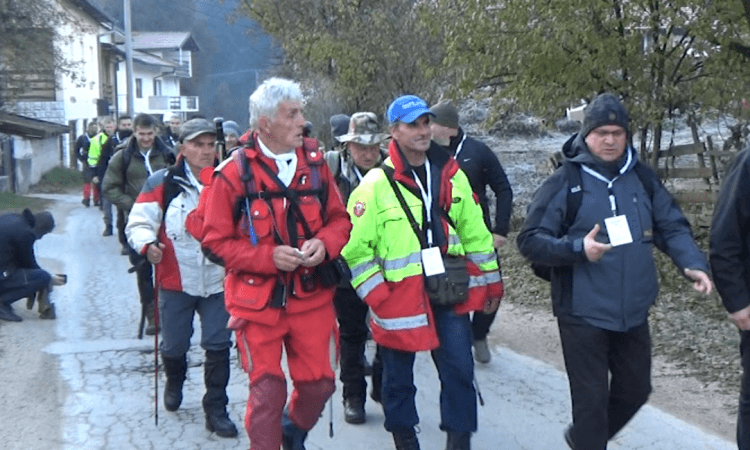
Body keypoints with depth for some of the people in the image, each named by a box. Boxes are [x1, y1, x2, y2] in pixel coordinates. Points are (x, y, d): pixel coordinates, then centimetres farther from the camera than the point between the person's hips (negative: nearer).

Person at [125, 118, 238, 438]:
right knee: (174, 345, 13)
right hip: (175, 280, -1)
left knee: (218, 346, -1)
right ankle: (174, 383, 45)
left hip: (218, 281, 1)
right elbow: (139, 222, -6)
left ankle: (216, 409, 11)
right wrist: (147, 244, -25)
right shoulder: (163, 183, -7)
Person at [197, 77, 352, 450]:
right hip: (258, 300, -3)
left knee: (319, 381, 7)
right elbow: (216, 241, -6)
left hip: (311, 296, 3)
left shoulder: (315, 164, 2)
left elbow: (339, 219, 11)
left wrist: (324, 244, -11)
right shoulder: (234, 174, -10)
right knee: (267, 388, -1)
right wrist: (269, 257, -17)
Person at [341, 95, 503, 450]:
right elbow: (356, 247, -7)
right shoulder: (375, 185, -7)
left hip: (450, 294, 3)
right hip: (399, 298, -3)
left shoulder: (451, 175, 6)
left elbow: (475, 233, 12)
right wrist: (377, 294, -13)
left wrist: (490, 281, 13)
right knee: (398, 376, 11)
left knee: (459, 369, 1)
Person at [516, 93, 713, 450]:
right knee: (592, 399, 1)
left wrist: (692, 263, -8)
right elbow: (529, 240, -9)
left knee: (635, 390, 18)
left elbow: (672, 227, 10)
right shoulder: (564, 183, -9)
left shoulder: (641, 178, 5)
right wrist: (578, 248, -24)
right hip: (583, 314, -5)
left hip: (634, 313, 6)